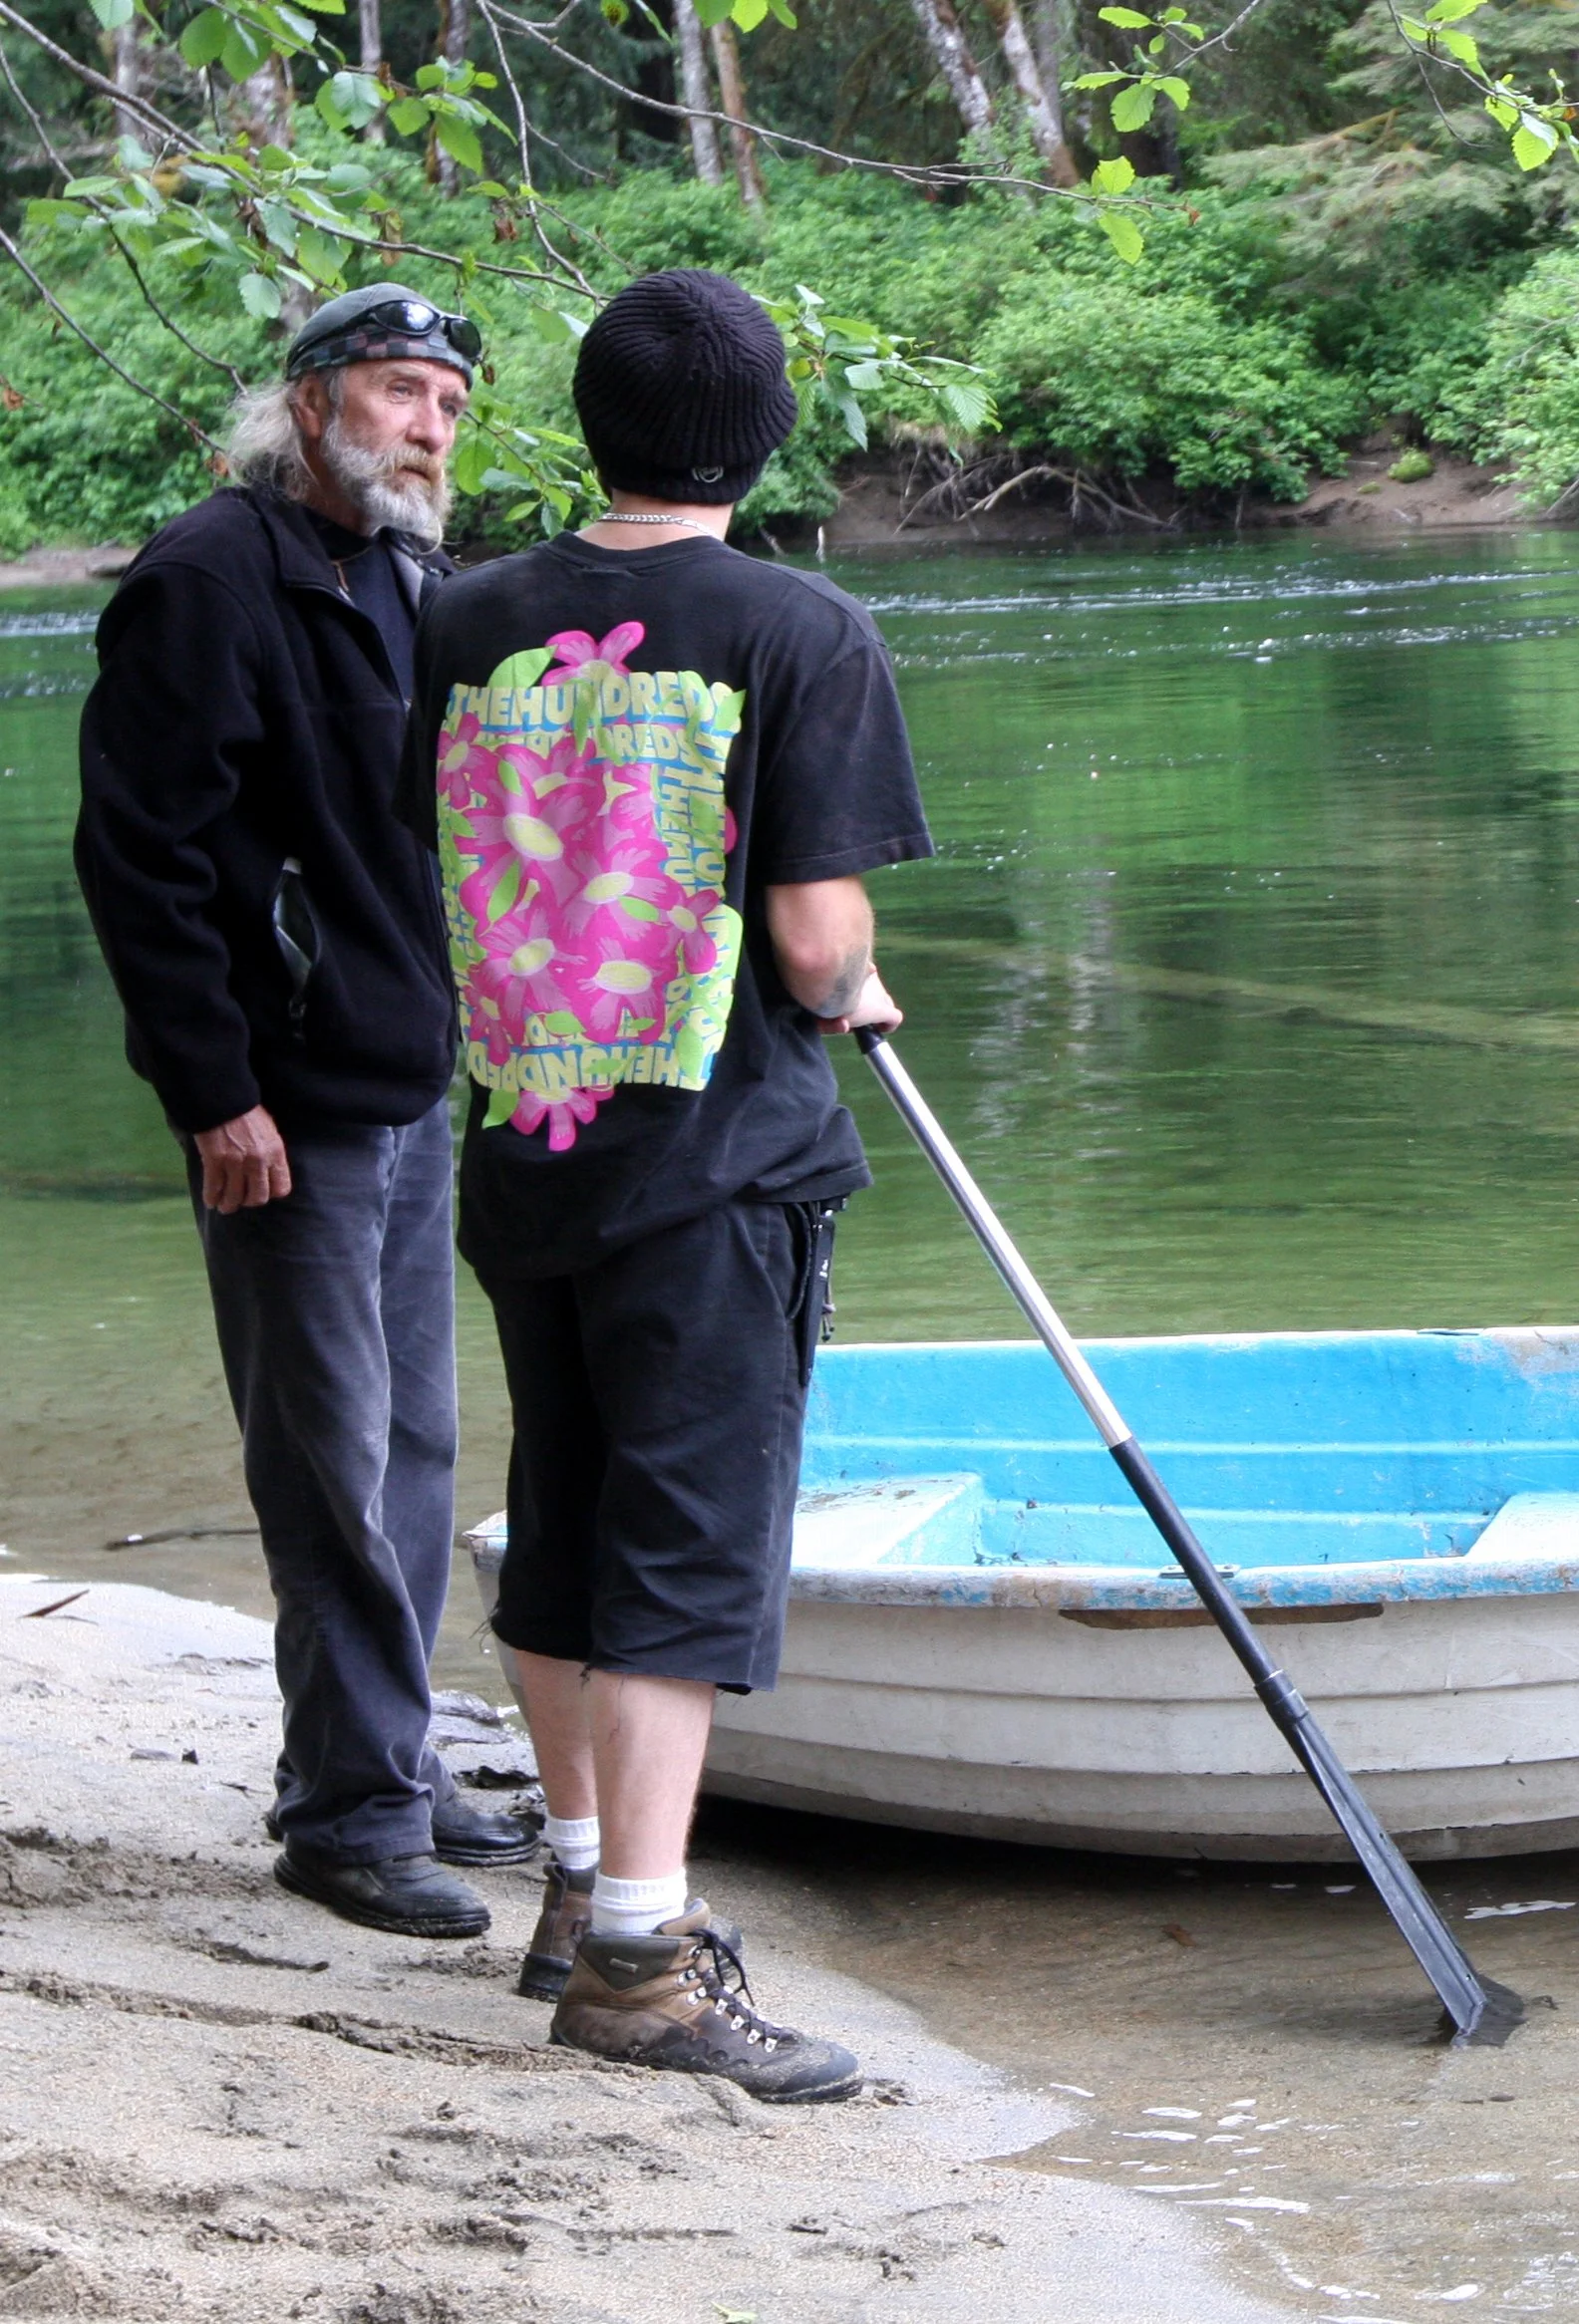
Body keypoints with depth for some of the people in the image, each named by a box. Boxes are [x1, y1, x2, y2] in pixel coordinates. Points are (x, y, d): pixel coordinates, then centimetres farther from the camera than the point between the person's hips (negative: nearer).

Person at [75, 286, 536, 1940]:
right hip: (288, 1107, -9)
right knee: (333, 1463, -4)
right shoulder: (210, 579, -13)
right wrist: (216, 1090, -19)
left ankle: (384, 1773, 25)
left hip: (412, 1089, 9)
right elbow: (138, 852, -17)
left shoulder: (420, 587, 13)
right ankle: (353, 1812, 4)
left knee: (412, 1448, 14)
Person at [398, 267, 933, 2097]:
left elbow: (450, 889, 9)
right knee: (693, 1547, -2)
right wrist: (849, 998, 7)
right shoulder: (801, 633, -10)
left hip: (520, 1151, 5)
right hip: (718, 1159, -5)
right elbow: (819, 934, -14)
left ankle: (583, 1885, 30)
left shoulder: (471, 622, 4)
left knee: (562, 1524, 17)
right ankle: (636, 1954, -4)